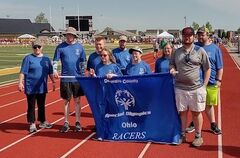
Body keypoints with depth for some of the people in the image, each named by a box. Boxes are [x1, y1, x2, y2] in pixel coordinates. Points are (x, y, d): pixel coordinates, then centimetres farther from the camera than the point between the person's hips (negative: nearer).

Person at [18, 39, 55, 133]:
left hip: (42, 87, 4)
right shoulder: (28, 58, -5)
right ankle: (32, 124, 12)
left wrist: (53, 82, 12)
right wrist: (20, 83, -16)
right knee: (31, 106, 4)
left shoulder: (46, 59, 7)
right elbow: (23, 72, -9)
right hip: (31, 87, -4)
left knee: (41, 105, 15)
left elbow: (50, 72, 14)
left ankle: (42, 122, 29)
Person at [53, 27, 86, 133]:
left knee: (77, 101, 7)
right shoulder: (60, 47, 1)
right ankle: (66, 123, 17)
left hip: (77, 78, 1)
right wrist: (55, 70, -18)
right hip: (65, 78, -1)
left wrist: (83, 76, 4)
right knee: (66, 101, 8)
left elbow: (83, 63, 7)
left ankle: (78, 122, 17)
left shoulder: (79, 47, 4)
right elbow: (55, 61, 0)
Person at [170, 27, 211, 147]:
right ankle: (182, 135, 24)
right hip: (180, 88, 3)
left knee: (196, 112, 7)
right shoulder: (177, 52, 9)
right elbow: (172, 64, 20)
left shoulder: (200, 51, 0)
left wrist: (204, 85, -4)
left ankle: (198, 136, 21)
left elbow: (207, 69, 2)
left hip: (196, 88, -3)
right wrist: (172, 69, -5)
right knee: (182, 112, 11)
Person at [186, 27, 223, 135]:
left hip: (211, 82, 0)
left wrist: (218, 80, -4)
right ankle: (194, 123, 25)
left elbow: (220, 67, 2)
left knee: (209, 104, 11)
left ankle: (213, 124, 25)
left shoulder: (215, 49, 0)